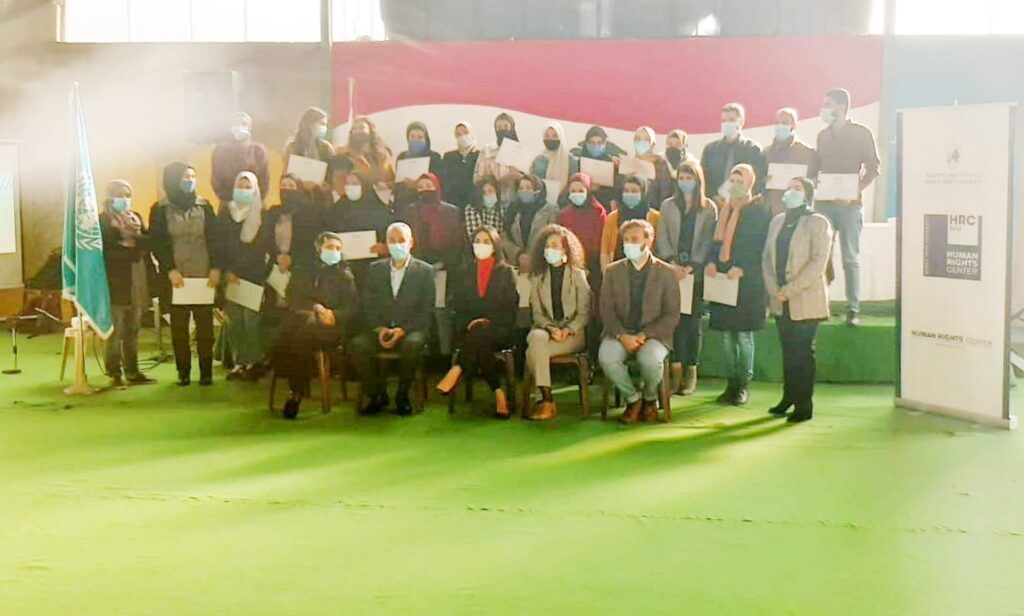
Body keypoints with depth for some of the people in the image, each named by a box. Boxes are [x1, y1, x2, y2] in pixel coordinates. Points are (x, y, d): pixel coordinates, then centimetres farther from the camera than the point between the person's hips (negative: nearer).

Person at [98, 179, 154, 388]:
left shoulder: (136, 217, 16)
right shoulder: (102, 221, -3)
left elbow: (148, 242, 5)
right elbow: (106, 251, -14)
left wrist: (134, 239, -13)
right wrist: (133, 251, -12)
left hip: (137, 283, 6)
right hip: (115, 284, -6)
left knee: (132, 331, 10)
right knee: (116, 333, -4)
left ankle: (132, 371, 16)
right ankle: (115, 374, 1)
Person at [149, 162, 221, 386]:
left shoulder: (204, 207, 9)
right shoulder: (160, 210, 3)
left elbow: (214, 240, 6)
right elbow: (158, 243, -2)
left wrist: (215, 268, -7)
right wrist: (170, 270, -14)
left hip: (203, 276, 1)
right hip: (176, 277, -1)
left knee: (205, 325, 0)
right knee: (179, 327, 2)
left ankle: (206, 371, 5)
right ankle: (183, 372, 8)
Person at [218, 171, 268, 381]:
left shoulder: (262, 215, 3)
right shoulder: (226, 212, 11)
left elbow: (262, 247, 1)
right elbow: (221, 244, 7)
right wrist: (227, 271, -5)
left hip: (254, 275, -2)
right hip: (230, 275, 3)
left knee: (251, 320, -10)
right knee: (234, 320, -1)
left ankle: (254, 362, -3)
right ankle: (238, 362, 6)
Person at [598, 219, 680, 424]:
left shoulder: (666, 272, 3)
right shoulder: (613, 271, 10)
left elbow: (672, 315, -1)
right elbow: (607, 310, 3)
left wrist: (644, 335, -14)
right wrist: (623, 336, -15)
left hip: (653, 335, -2)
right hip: (620, 334, 2)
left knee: (650, 360, -35)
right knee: (606, 357, -31)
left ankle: (650, 399, 0)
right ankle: (633, 398, -4)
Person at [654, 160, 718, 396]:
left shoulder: (709, 208, 5)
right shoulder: (668, 206, 12)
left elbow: (708, 242, -1)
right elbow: (662, 238, 5)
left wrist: (691, 267, -11)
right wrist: (673, 263, -9)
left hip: (696, 272, -1)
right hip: (672, 271, 1)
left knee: (693, 321, -1)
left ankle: (690, 372, 4)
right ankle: (676, 370, -4)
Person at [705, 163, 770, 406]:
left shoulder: (759, 211, -3)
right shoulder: (723, 210, 14)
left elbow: (761, 249, -8)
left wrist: (743, 268, -19)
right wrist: (711, 262, -2)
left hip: (747, 281, -5)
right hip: (722, 278, 5)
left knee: (744, 334, -2)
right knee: (726, 334, 7)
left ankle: (743, 385, 6)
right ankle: (731, 383, 16)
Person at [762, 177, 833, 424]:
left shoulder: (817, 223, -5)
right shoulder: (777, 221, 14)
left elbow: (818, 262, -13)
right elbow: (767, 256, 12)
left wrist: (789, 290, -17)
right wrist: (773, 289, -3)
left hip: (806, 301, -5)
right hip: (781, 301, 5)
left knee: (803, 353, -2)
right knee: (787, 351, 10)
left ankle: (804, 404, 4)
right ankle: (789, 397, 20)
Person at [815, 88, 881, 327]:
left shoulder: (861, 133, 1)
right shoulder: (823, 135, 16)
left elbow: (873, 166, -2)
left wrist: (858, 189, -14)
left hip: (849, 203, -4)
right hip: (824, 202, 4)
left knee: (851, 258, -2)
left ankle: (853, 309, 1)